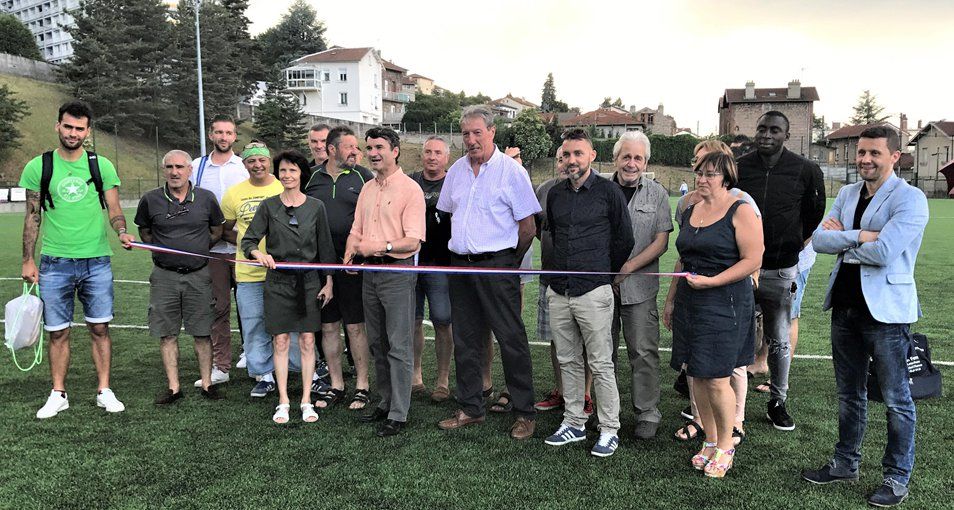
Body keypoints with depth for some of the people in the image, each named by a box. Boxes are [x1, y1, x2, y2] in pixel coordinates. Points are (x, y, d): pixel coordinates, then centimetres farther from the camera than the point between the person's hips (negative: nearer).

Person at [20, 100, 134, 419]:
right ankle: (58, 395, 19)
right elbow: (32, 217, 7)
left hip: (97, 261, 0)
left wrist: (121, 231, -18)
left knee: (100, 328, 5)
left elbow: (114, 209, 3)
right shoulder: (38, 166, 3)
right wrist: (28, 260, 4)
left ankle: (104, 391, 15)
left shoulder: (102, 166, 4)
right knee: (58, 331, 6)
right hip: (55, 263, 0)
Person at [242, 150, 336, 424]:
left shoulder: (315, 206, 2)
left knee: (307, 341, 4)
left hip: (309, 281, 0)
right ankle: (283, 402, 14)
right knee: (280, 341, 4)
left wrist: (328, 282, 4)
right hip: (278, 281, 0)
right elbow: (248, 240, 0)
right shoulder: (268, 206, 0)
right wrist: (258, 253, -22)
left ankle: (306, 401, 14)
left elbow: (325, 247, 5)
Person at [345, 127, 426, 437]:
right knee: (377, 343, 15)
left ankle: (398, 415, 3)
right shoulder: (367, 189, 15)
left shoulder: (410, 189, -9)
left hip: (398, 272, -8)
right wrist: (350, 254, -2)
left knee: (399, 347, -3)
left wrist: (380, 246, -27)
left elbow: (413, 241, -15)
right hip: (370, 272, 8)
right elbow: (356, 230, 17)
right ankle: (386, 402, 27)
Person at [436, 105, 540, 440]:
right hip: (460, 265, 6)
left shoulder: (511, 170, -6)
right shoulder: (456, 171, 11)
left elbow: (528, 226, -5)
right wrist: (461, 251, 16)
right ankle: (470, 409, 23)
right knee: (465, 340, 11)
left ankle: (524, 413, 9)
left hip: (497, 265, -6)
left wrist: (510, 261, 2)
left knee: (511, 340, -2)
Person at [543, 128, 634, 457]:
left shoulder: (608, 191, -3)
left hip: (593, 292, -5)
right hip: (558, 292, 5)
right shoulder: (555, 194, 11)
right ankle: (574, 423, 24)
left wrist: (602, 273, 9)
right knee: (568, 361, 12)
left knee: (601, 364, -1)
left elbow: (624, 240, 2)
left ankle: (609, 430, 10)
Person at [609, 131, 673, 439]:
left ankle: (647, 414, 13)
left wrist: (628, 267, -11)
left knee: (643, 351, 1)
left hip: (639, 287, -1)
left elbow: (661, 241, -2)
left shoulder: (656, 194, 3)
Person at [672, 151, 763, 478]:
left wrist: (710, 281, -19)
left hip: (725, 303, -6)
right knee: (697, 376, 10)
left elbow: (752, 260, -13)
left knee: (716, 379, -4)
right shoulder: (690, 212, 13)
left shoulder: (741, 211, -7)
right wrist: (673, 298, 16)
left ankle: (725, 446, 16)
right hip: (689, 302, 7)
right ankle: (710, 441, 26)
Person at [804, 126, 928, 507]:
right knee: (849, 393, 18)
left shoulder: (910, 199, -12)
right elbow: (818, 240, -2)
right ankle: (845, 464, 32)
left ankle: (897, 477, 21)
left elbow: (883, 252, -24)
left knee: (896, 399, 7)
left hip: (886, 310, -6)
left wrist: (841, 240, -9)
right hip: (845, 305, 7)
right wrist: (858, 236, -17)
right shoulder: (847, 194, 9)